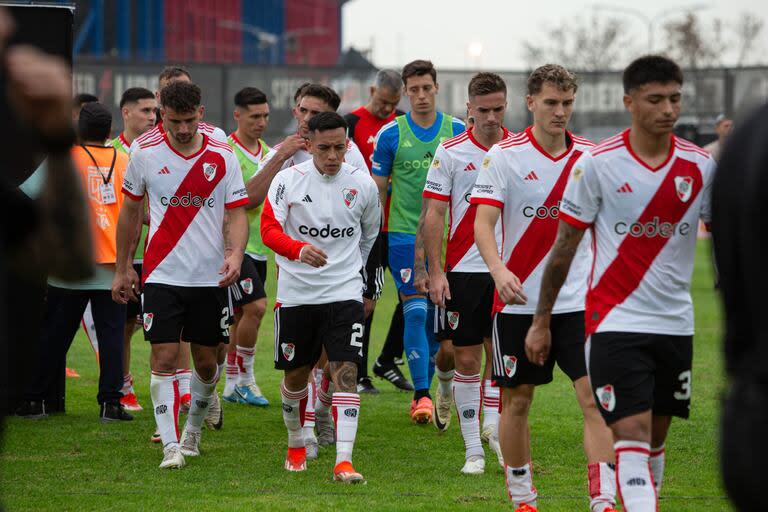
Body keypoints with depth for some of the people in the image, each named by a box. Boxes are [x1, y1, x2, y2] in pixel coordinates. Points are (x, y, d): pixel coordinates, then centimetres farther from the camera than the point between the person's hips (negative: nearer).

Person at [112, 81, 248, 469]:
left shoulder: (222, 157, -2)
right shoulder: (145, 154, -1)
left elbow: (236, 214, -2)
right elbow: (130, 211, 11)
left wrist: (235, 254, -21)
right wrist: (122, 267, 13)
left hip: (211, 277, 1)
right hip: (162, 274, -1)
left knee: (205, 361, 9)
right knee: (164, 358, -10)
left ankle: (194, 428, 34)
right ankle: (171, 446, -7)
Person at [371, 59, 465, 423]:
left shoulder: (457, 131, 3)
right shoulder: (391, 134, 0)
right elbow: (378, 189, 5)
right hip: (404, 234, -2)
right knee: (416, 312, -10)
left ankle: (423, 389, 20)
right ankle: (421, 395, -10)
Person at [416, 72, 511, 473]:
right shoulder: (450, 152, -2)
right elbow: (432, 215, -2)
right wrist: (434, 271, -8)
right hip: (463, 271, -1)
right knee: (467, 359, 0)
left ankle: (498, 433, 14)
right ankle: (473, 451, 7)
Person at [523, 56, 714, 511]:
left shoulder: (701, 166, 0)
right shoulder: (598, 164, -7)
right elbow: (565, 246, 0)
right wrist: (541, 322, 3)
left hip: (675, 323, 4)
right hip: (615, 321, -4)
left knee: (656, 437, 13)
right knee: (632, 434, -13)